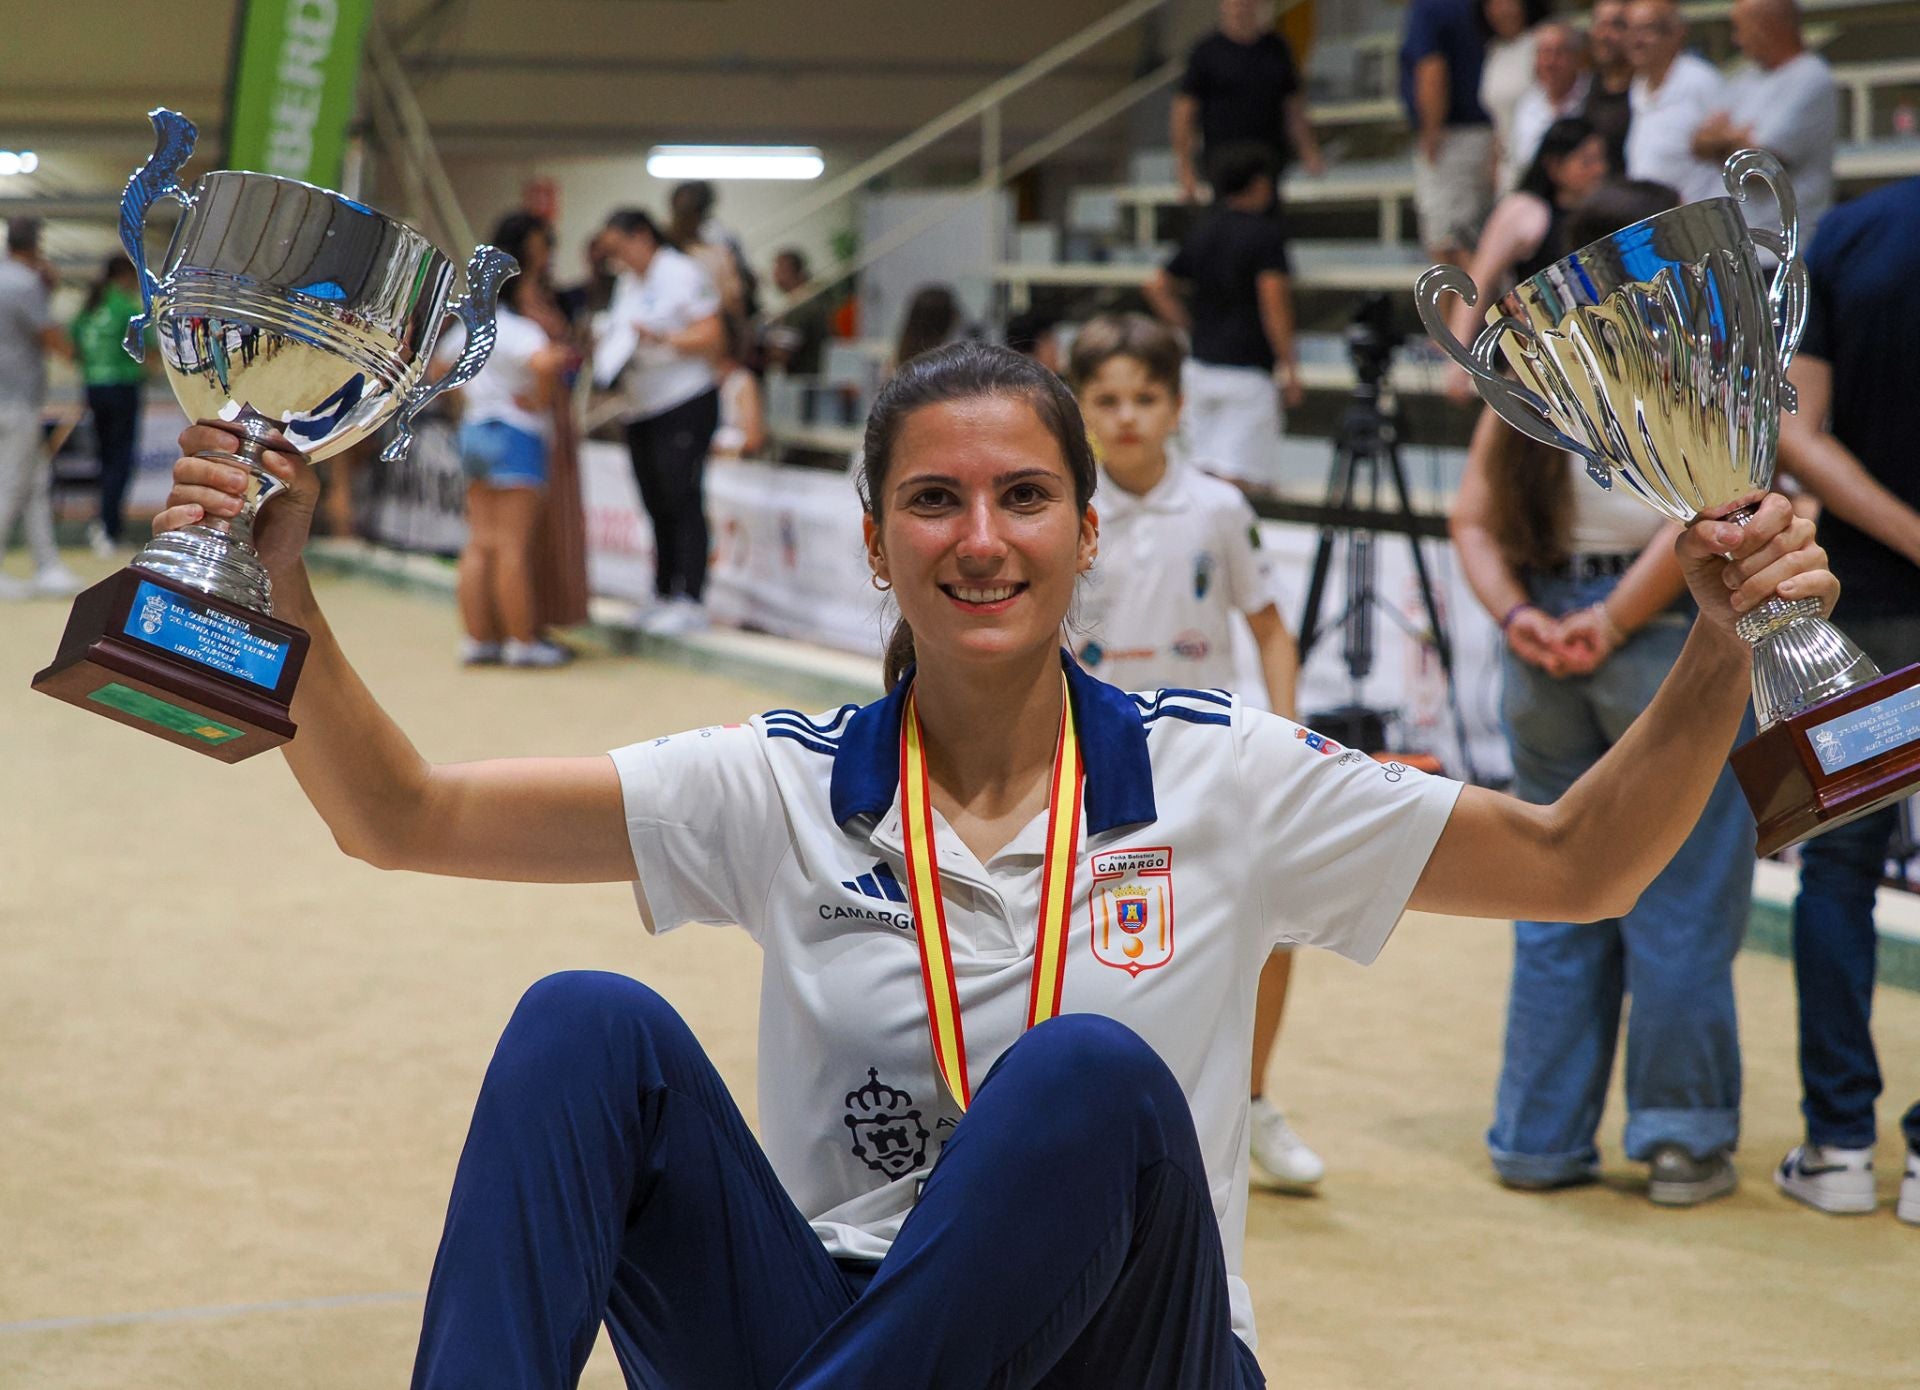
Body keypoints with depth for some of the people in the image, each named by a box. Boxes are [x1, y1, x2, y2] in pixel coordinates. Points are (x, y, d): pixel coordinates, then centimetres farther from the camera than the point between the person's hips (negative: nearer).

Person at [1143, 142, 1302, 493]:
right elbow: (1273, 302, -16)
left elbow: (1158, 287, 15)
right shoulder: (1265, 234, -9)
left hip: (1201, 365, 7)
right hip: (1247, 369, -7)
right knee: (1239, 473, -10)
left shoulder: (1201, 232, 11)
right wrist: (1290, 370, -11)